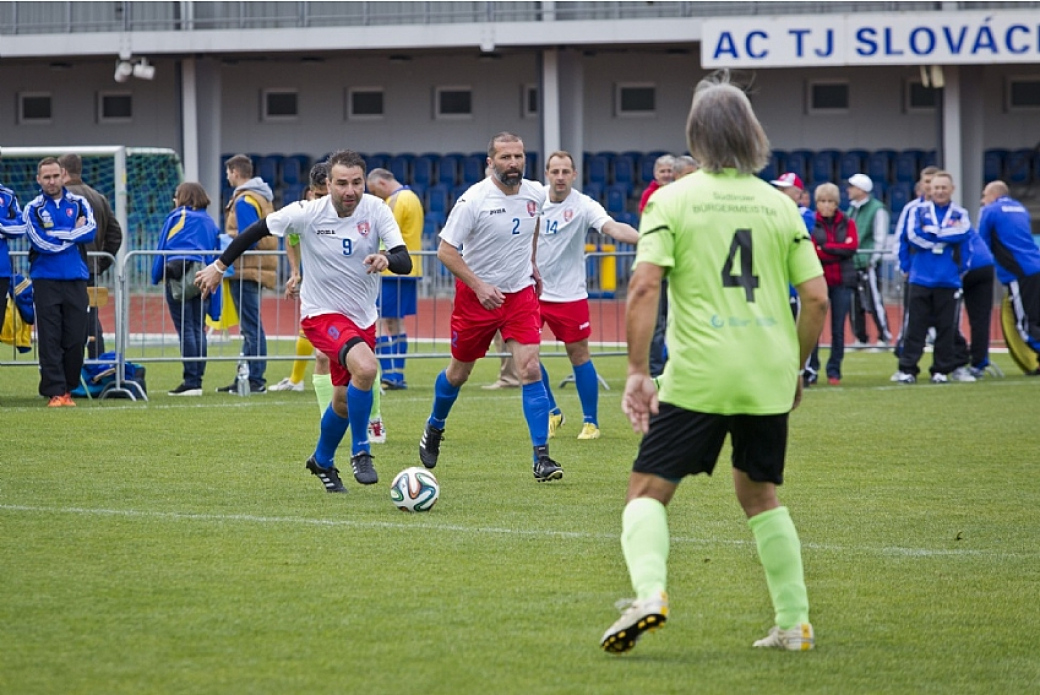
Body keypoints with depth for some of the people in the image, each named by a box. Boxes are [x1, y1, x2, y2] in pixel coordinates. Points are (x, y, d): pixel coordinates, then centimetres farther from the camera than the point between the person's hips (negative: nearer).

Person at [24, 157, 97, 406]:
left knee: (76, 339, 1)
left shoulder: (79, 203, 9)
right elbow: (41, 242, -11)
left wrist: (56, 235, -9)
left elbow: (91, 231, -7)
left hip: (76, 280, 2)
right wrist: (74, 233, -4)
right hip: (46, 281, -2)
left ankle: (68, 389, 12)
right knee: (49, 339, -5)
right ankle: (55, 392, -3)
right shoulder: (33, 209, 2)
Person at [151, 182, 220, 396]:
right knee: (198, 330, 8)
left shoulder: (177, 217, 2)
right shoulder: (209, 222, 15)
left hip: (178, 276, -5)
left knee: (185, 330, -7)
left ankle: (191, 382, -11)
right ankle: (197, 380, 6)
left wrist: (157, 276, 7)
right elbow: (216, 252, 13)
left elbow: (163, 248, 1)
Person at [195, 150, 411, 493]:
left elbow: (405, 262, -17)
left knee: (345, 400, 16)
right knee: (365, 367, -31)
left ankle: (322, 461, 44)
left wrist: (387, 259, -40)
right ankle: (360, 452, -14)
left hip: (363, 317, 4)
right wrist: (219, 265, 3)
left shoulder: (376, 210, -12)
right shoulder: (307, 213, -18)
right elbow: (259, 229, -3)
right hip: (322, 314, -4)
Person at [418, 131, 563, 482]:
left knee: (531, 370, -12)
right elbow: (446, 251, -17)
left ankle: (541, 458, -12)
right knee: (459, 372, 13)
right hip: (476, 295, -3)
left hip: (521, 292, 3)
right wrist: (479, 286, -25)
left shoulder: (535, 194, -3)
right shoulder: (473, 200, -19)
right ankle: (434, 428, 42)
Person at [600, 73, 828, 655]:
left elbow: (644, 286, -12)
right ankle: (795, 623, 17)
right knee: (760, 494, 21)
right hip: (769, 377, 4)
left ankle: (650, 591, -24)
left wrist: (638, 372, -10)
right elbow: (816, 298, 4)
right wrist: (796, 367, 17)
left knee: (649, 491, 2)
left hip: (698, 376, -3)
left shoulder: (673, 200, -2)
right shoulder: (780, 205, 7)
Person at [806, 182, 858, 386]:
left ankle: (834, 371, 9)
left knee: (838, 328, 3)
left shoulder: (847, 223, 9)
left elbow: (852, 246, -7)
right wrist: (838, 251, -16)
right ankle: (810, 369, -1)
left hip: (841, 281, 2)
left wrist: (825, 247, -12)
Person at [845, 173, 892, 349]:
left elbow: (880, 237, -10)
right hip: (852, 262, 8)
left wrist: (874, 258, -15)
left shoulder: (877, 209, -6)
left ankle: (884, 336, -5)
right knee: (854, 303, 8)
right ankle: (860, 337, 15)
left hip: (868, 263, -8)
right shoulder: (851, 210, 19)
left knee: (874, 301, -10)